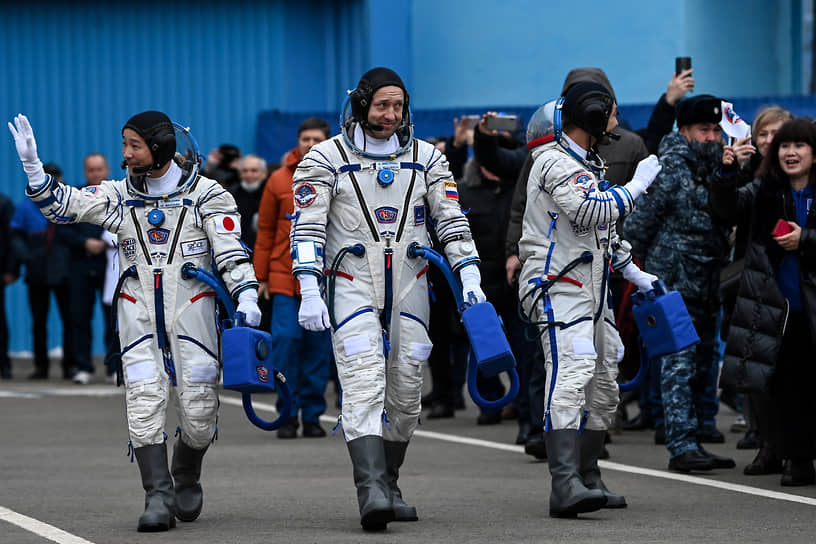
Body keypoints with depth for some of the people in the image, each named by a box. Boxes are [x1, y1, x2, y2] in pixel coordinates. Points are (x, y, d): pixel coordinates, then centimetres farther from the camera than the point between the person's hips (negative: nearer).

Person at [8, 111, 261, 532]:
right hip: (139, 312, 2)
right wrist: (32, 166, -11)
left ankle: (186, 479, 26)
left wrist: (246, 295, -17)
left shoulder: (205, 194, 0)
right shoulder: (119, 196, 10)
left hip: (191, 307, -2)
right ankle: (158, 497, -13)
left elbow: (230, 250, -4)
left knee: (198, 409, -2)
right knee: (144, 402, -12)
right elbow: (63, 205, 3)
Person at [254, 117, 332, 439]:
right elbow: (265, 230, 7)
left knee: (318, 346, 2)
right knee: (286, 340, -9)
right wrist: (260, 276, 4)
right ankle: (288, 415, 0)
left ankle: (312, 416, 11)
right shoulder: (279, 180, 3)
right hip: (285, 277, -1)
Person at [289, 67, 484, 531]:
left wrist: (470, 278, -5)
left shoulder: (425, 158, 9)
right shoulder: (327, 159, -1)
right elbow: (307, 227, -5)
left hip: (409, 286, 4)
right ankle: (371, 489, -27)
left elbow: (452, 219, 8)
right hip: (351, 285, -4)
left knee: (406, 392, 5)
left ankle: (387, 484, 19)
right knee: (364, 385, -17)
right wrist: (310, 293, -14)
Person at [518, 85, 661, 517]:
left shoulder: (585, 163, 21)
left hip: (592, 288, 10)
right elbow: (592, 211, -26)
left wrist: (633, 272, 24)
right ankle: (565, 486, -32)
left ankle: (586, 477, 22)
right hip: (558, 289, -10)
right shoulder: (555, 163, -12)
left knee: (604, 388, 12)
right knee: (571, 376, -22)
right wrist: (638, 185, -15)